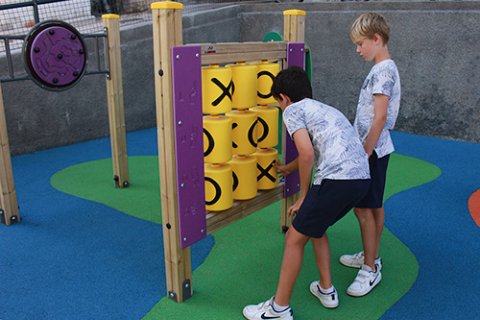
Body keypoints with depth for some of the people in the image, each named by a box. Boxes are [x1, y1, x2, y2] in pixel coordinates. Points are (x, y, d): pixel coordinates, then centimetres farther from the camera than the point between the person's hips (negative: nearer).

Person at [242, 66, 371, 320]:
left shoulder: (293, 110, 5)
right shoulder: (324, 109, 31)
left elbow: (307, 153, -11)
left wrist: (304, 196, 1)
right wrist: (288, 168, 63)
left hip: (337, 180, -9)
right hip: (362, 178, 9)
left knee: (295, 239, 6)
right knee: (315, 228, 28)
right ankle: (326, 290, 36)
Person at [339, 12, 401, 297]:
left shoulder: (383, 71, -18)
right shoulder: (384, 69, 13)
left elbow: (380, 117, -23)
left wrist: (364, 155, -21)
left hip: (372, 150, -10)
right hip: (377, 148, 10)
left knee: (364, 209, -4)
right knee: (374, 206, 17)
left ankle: (370, 270, 7)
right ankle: (372, 256, 31)